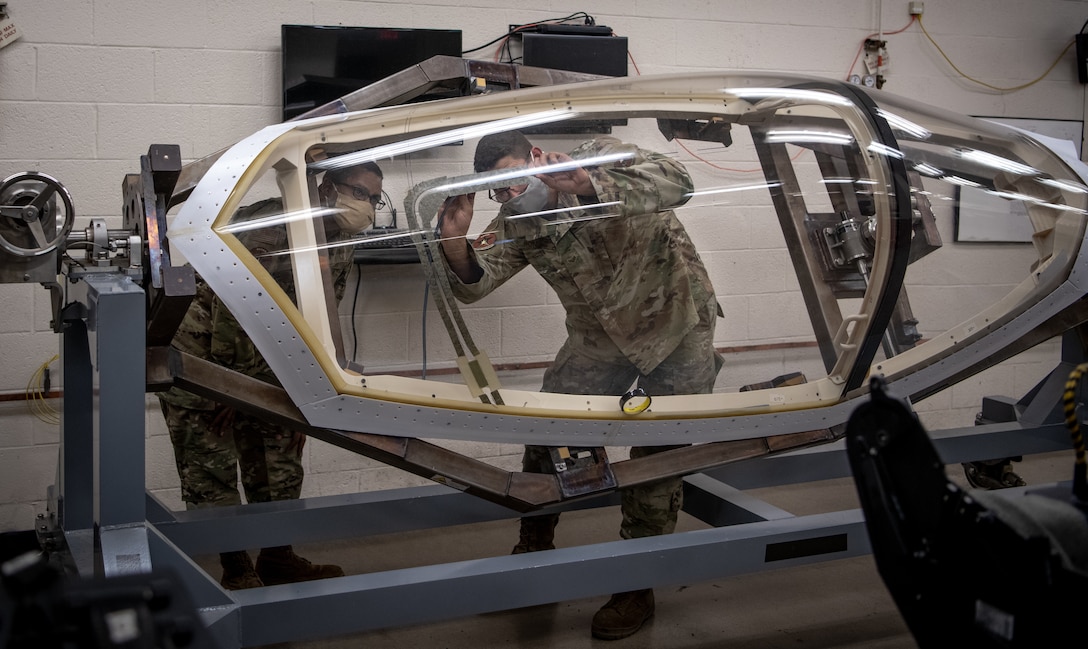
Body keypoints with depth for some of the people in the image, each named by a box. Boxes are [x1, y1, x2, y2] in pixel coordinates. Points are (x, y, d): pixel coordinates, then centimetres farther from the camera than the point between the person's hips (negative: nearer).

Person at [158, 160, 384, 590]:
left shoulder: (341, 249, 1)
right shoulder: (273, 225, -26)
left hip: (260, 359, 8)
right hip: (200, 351, -8)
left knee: (280, 466, 9)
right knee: (213, 470, -4)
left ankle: (278, 559, 24)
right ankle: (237, 574, 7)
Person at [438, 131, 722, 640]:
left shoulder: (598, 159, -20)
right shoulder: (516, 224, -6)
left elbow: (674, 181, -37)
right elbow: (473, 284, -16)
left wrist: (590, 187, -51)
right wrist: (456, 244, -38)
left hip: (674, 318, -5)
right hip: (600, 334, 5)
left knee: (658, 454, -3)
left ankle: (636, 587, 10)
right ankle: (534, 552, 19)